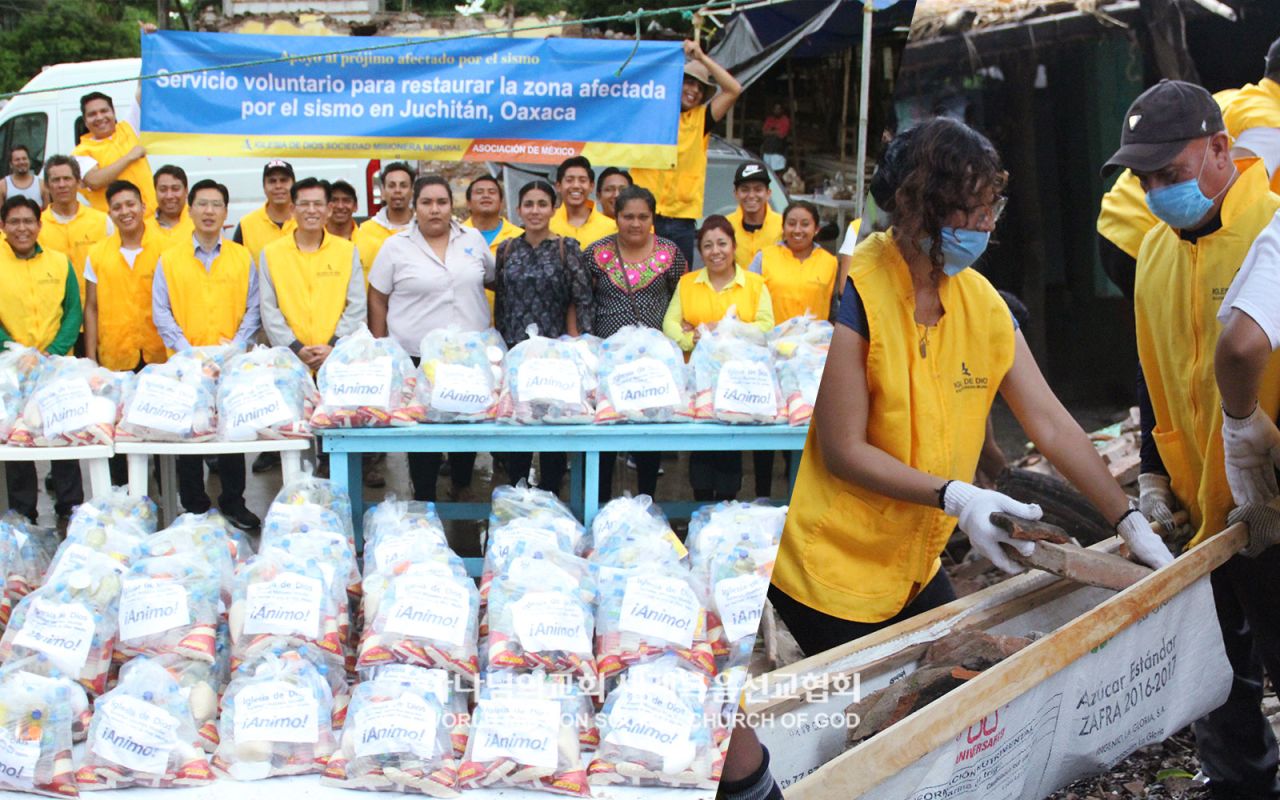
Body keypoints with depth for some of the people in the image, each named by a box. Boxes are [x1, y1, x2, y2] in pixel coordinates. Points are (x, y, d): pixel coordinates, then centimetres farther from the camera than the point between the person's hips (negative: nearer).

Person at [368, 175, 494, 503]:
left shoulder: (473, 239, 6)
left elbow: (492, 280, 20)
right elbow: (377, 300, 3)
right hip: (416, 357, -2)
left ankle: (461, 488, 28)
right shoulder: (396, 246, -1)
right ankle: (425, 500, 13)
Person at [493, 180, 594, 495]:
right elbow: (500, 302, 11)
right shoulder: (507, 249, 7)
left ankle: (550, 494, 15)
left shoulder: (567, 248, -3)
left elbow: (581, 300, -6)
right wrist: (499, 345, 8)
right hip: (514, 349, 3)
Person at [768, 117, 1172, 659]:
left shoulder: (982, 303, 3)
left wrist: (1130, 524, -1)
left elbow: (1051, 425, 4)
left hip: (915, 567, 7)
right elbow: (843, 452, -19)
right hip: (830, 572, -7)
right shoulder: (853, 295, -19)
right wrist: (956, 498, -25)